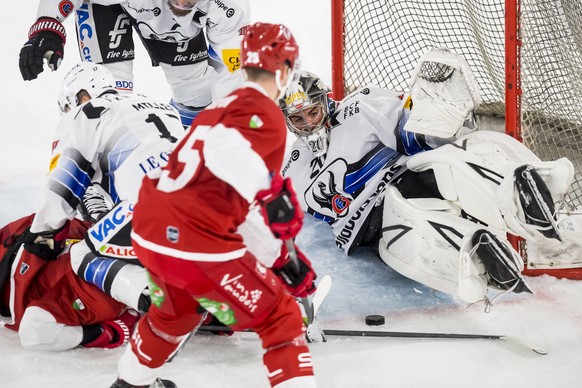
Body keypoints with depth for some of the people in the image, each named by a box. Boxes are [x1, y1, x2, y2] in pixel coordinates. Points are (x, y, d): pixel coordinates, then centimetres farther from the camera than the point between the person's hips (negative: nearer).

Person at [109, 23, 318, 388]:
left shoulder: (223, 108, 22)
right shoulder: (265, 114, -7)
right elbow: (224, 151, -30)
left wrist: (282, 257, 27)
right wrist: (275, 191, -26)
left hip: (151, 231, 9)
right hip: (198, 245, -9)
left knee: (176, 311, 37)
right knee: (281, 319, 5)